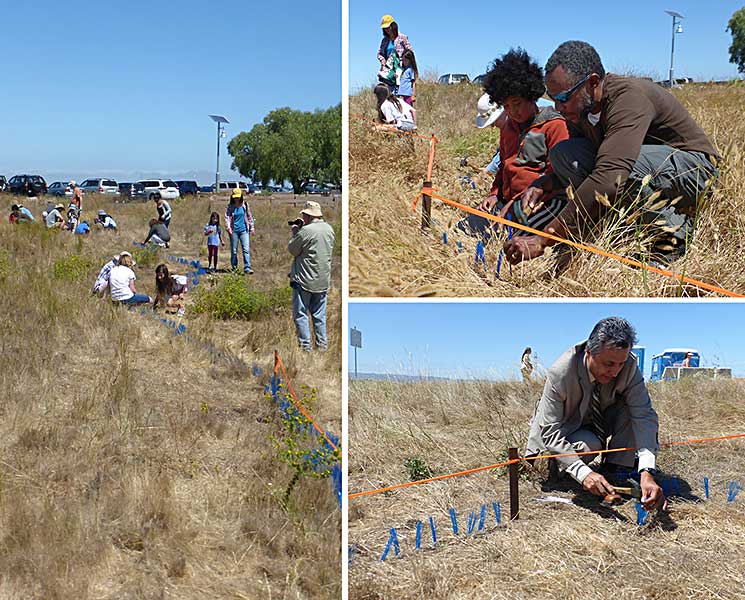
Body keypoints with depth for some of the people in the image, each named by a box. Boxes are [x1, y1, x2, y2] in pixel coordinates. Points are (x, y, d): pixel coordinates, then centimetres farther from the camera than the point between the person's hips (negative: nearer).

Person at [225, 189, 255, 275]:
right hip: (234, 231, -1)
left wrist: (252, 227, 14)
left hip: (244, 230, 1)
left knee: (246, 249, -10)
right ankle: (234, 267, 18)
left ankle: (247, 268, -13)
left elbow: (249, 216, 13)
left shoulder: (245, 205, 5)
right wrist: (228, 227, -20)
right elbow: (227, 217, -5)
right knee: (234, 250, 6)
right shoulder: (230, 206, 1)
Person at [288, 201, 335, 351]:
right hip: (323, 281, 7)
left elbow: (292, 249, -11)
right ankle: (322, 344, 17)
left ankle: (305, 346, 3)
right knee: (319, 315, 15)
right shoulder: (329, 229, 4)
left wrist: (295, 233, 4)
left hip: (305, 280, -7)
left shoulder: (306, 231, -19)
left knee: (300, 314, 3)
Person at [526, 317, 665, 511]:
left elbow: (644, 416, -29)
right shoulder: (560, 373, -34)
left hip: (601, 421, 3)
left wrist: (647, 472, -44)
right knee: (590, 445, -34)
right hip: (565, 428, -3)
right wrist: (583, 473, -48)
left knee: (633, 406, -24)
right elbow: (551, 432, -33)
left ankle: (617, 468, -12)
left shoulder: (629, 366, -25)